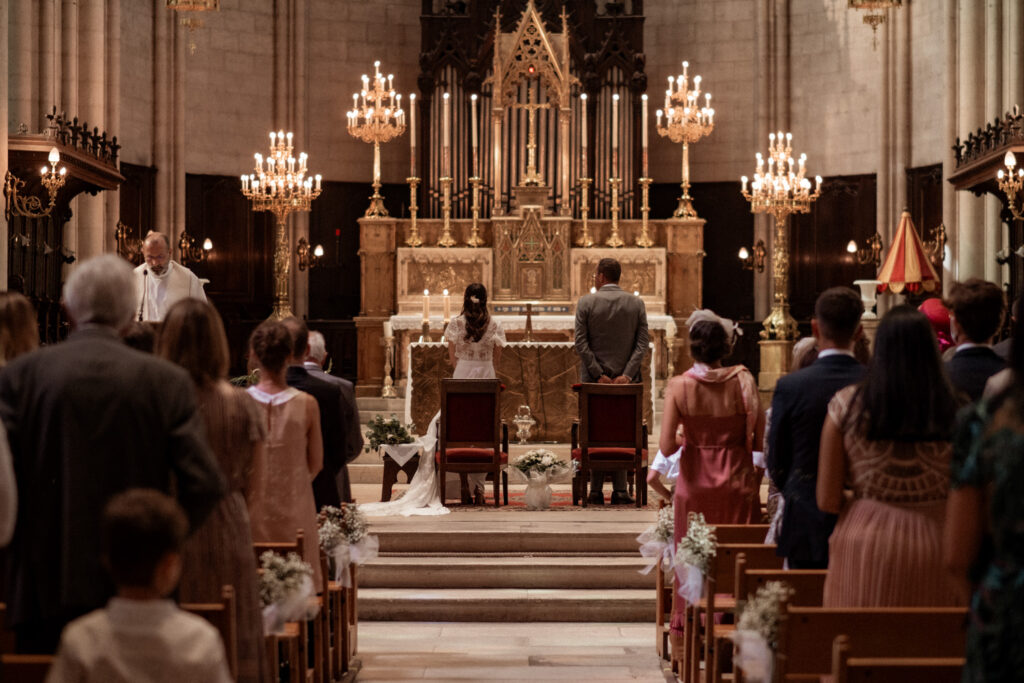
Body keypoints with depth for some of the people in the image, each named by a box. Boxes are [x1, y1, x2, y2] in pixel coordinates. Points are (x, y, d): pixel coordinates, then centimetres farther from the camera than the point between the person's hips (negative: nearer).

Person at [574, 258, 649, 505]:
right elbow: (642, 343, -3)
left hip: (593, 380, -1)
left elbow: (581, 343, -8)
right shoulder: (636, 303, 3)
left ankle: (596, 491, 5)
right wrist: (627, 374, -7)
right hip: (625, 380, 2)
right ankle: (620, 490, 3)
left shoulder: (586, 303, -3)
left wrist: (598, 375, -8)